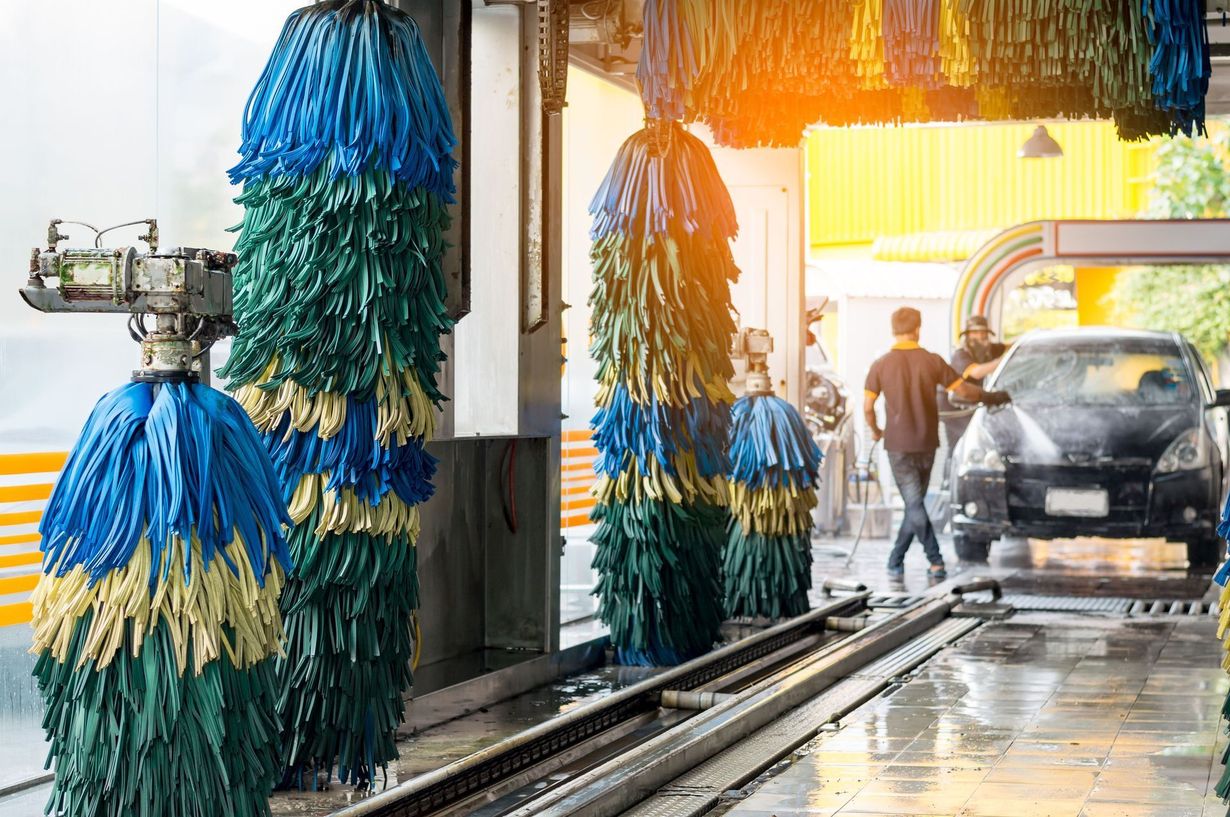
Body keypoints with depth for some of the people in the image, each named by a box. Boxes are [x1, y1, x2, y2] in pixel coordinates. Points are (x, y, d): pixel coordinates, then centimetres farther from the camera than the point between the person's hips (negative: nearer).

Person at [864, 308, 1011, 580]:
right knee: (915, 504, 14)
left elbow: (867, 406, -4)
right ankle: (895, 561, 18)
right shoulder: (932, 361, -4)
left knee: (914, 505, -3)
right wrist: (992, 397, 16)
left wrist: (875, 431, 16)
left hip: (898, 445, -2)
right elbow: (963, 390, -1)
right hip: (926, 444, 2)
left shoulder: (881, 366, -6)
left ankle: (936, 561, -15)